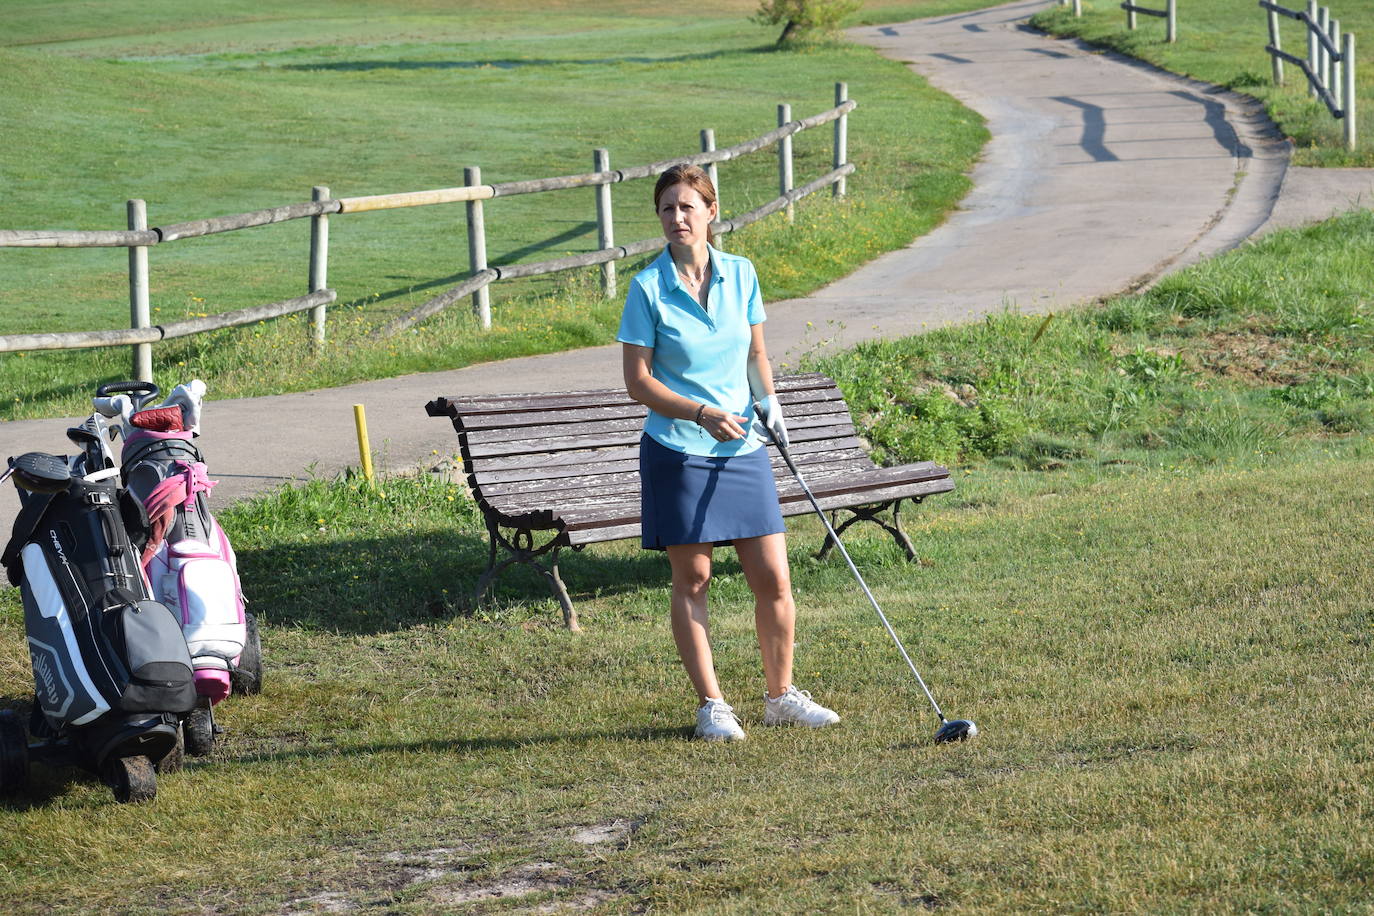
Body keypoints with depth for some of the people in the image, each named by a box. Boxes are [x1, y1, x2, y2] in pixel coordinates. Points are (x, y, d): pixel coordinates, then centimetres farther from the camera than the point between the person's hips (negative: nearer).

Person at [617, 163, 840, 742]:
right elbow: (638, 381, -8)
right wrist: (702, 413, -19)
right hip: (677, 451, -3)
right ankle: (710, 705, 12)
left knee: (773, 579, 2)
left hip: (742, 448, 3)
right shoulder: (648, 289, -7)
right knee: (691, 579, 2)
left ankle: (780, 695, 18)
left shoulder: (740, 275, 4)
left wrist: (768, 400, -1)